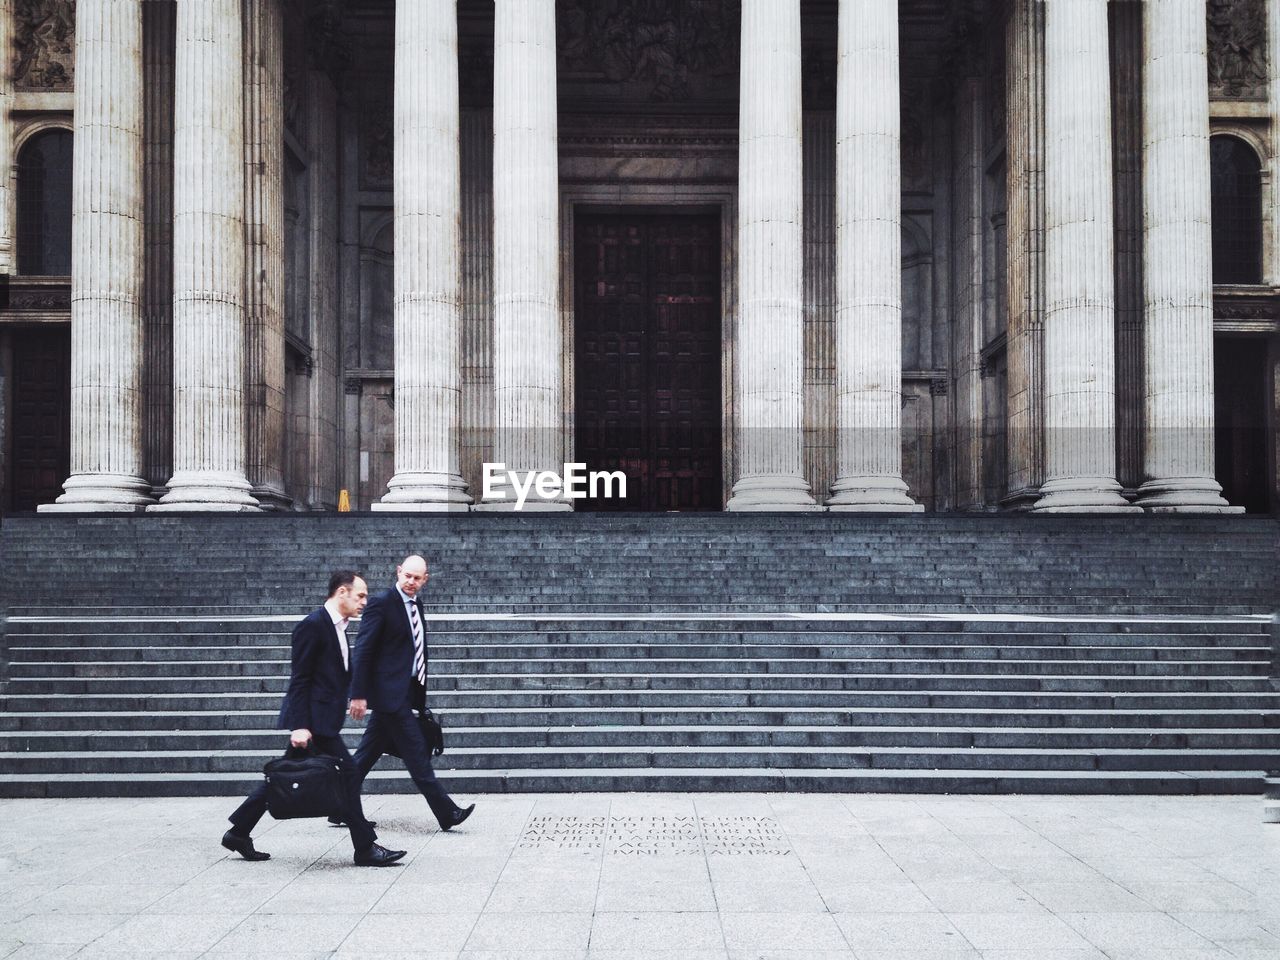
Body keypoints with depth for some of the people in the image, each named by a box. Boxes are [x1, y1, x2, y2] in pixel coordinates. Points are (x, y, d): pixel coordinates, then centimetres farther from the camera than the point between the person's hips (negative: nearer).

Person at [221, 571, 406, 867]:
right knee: (346, 774, -6)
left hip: (322, 717, 10)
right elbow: (299, 680, -17)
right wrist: (300, 726, -21)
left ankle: (239, 833, 23)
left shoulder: (336, 627, 14)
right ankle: (365, 848, 1)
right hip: (315, 719, -10)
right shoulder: (313, 625, -15)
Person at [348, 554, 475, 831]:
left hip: (405, 691, 8)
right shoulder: (382, 603, -11)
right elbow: (363, 651, -13)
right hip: (390, 691, -8)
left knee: (368, 753, 13)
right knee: (417, 754, -4)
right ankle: (446, 813, -1)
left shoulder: (416, 604, 14)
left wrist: (420, 689, 16)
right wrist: (358, 694, -17)